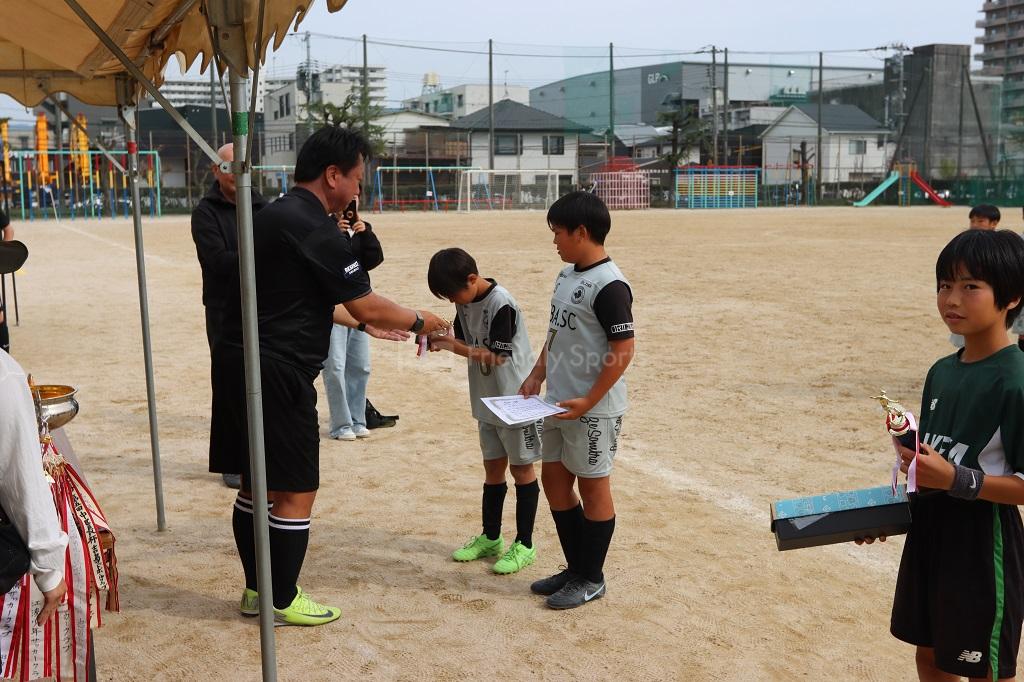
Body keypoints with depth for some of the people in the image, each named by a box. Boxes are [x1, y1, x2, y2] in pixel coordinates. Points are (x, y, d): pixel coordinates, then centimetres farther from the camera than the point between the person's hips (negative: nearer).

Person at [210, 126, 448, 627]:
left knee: (255, 483, 17)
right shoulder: (316, 230, -15)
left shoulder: (272, 217, 15)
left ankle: (256, 590, 29)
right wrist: (418, 322, 5)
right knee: (295, 491, 3)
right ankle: (282, 602, 15)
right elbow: (367, 305, -11)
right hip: (277, 374, -10)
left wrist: (365, 322, 24)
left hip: (236, 362, 10)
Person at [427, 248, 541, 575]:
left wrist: (455, 347, -27)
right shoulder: (465, 301, 3)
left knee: (521, 468, 4)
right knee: (493, 467, 16)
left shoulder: (501, 304, -22)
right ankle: (490, 538, 28)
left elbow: (497, 357, -23)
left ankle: (524, 544, 14)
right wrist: (442, 341, -12)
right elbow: (466, 343, 8)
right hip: (487, 400, 8)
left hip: (515, 399, -8)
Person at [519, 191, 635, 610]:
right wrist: (537, 376, 12)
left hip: (592, 409, -9)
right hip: (559, 402, 9)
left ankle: (591, 579, 19)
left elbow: (624, 350, -21)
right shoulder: (567, 276, 10)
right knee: (554, 479, 15)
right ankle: (575, 568, 30)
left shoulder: (609, 285, -19)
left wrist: (588, 402, -21)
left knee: (592, 487, 4)